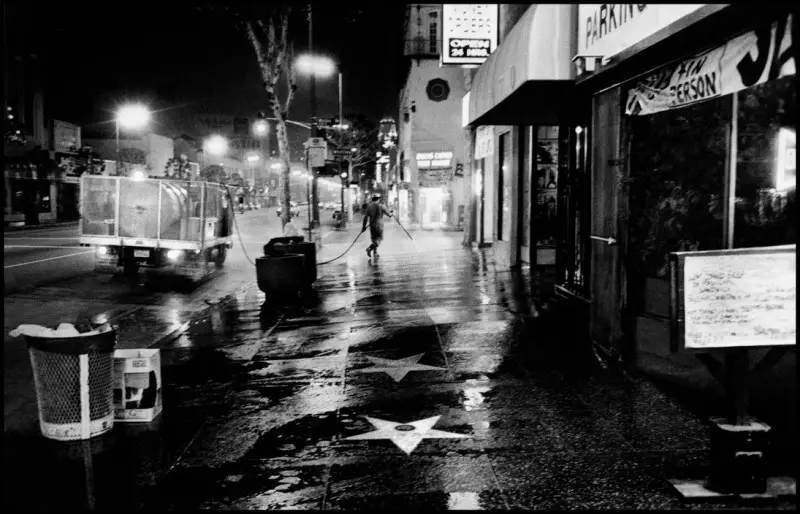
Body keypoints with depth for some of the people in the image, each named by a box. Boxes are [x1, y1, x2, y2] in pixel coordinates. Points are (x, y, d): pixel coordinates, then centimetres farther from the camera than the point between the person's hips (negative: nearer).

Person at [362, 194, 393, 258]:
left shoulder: (369, 206, 2)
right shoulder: (381, 206, -8)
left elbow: (365, 217, 1)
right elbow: (388, 214, 0)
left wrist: (364, 226, 5)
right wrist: (390, 214, 24)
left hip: (372, 225, 4)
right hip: (379, 225, -4)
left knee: (374, 239, 17)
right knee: (379, 238, 2)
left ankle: (375, 252, 17)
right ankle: (370, 248, -19)